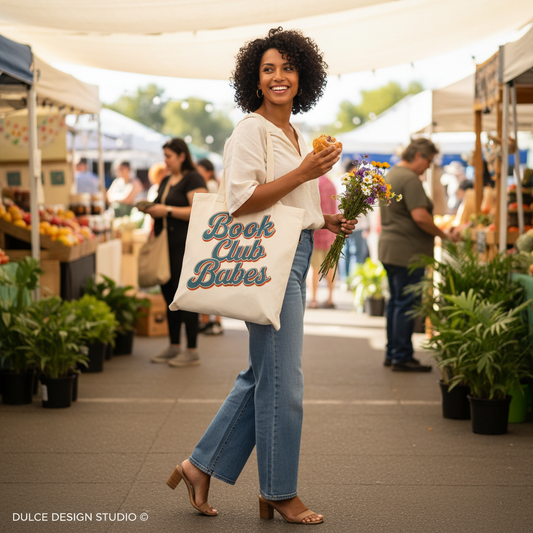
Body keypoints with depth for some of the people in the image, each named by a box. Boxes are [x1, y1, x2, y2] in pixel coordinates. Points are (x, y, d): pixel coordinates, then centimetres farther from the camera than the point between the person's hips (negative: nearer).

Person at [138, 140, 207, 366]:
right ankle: (174, 347, 19)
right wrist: (150, 210, 6)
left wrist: (167, 210, -18)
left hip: (186, 245, -9)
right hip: (167, 245, 9)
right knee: (169, 294, 10)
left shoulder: (193, 179, -8)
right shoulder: (165, 181, 19)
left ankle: (192, 351, -2)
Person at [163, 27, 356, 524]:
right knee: (281, 379, -1)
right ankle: (279, 492, 13)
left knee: (262, 375, 14)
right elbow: (241, 201, -21)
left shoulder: (297, 135, 18)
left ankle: (200, 466, 24)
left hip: (294, 258, 10)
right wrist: (304, 173, -21)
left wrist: (326, 219, 12)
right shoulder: (251, 130, -10)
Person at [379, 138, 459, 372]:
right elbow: (420, 216, -23)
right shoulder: (410, 179, -16)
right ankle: (402, 357, -1)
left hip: (389, 248, 10)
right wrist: (444, 235, -11)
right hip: (407, 252, -10)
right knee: (406, 304, -5)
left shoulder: (391, 175, 17)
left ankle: (392, 353, 20)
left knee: (396, 301, 15)